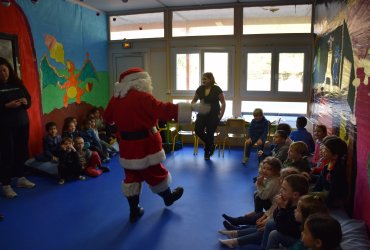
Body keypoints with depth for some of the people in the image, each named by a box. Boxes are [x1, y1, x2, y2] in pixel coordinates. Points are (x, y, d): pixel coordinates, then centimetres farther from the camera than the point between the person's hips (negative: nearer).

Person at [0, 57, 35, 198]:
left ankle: (21, 178, 24)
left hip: (22, 123, 4)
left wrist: (25, 102, -10)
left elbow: (29, 99, 11)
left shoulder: (17, 83, 9)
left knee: (21, 152, 9)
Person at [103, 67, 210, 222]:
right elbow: (163, 109, -27)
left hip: (127, 145, 6)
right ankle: (168, 198, 39)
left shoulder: (115, 98, 3)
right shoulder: (142, 97, -19)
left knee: (132, 177, 15)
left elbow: (107, 118, 15)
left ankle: (134, 211, 24)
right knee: (155, 173, 14)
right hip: (145, 144, -6)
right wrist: (193, 107, -27)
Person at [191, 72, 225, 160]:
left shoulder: (217, 89, -9)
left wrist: (221, 114, -12)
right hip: (202, 114, 4)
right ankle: (211, 145, 15)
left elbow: (223, 102, -5)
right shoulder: (200, 88, 2)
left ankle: (207, 153, 22)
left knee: (210, 134, 1)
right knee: (198, 130, -10)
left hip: (213, 115, -4)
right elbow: (194, 101, 13)